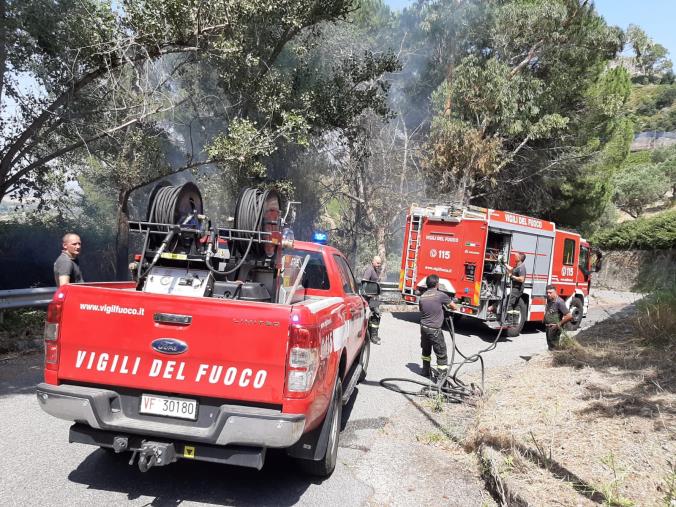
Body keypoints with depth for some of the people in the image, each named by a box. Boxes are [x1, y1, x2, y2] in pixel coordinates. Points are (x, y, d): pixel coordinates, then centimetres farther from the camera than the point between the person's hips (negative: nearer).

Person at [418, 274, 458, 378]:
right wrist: (446, 306, 19)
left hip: (423, 327, 7)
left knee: (426, 351, 25)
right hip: (434, 329, -6)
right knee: (441, 354, 1)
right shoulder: (441, 295, -11)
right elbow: (454, 307, -3)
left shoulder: (422, 297, 5)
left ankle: (426, 371, 40)